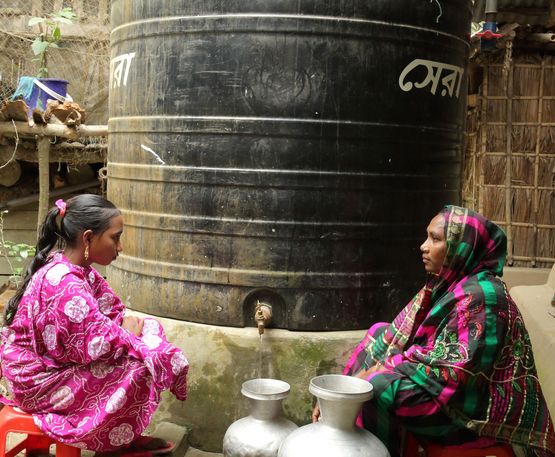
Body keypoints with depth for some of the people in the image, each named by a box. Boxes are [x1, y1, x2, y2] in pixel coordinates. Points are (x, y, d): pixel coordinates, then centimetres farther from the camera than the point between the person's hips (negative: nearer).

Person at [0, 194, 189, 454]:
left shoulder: (76, 270, 0)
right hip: (42, 381, -10)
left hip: (56, 361, 10)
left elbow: (110, 311, 8)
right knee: (138, 370, -16)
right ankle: (113, 445, 9)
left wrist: (126, 326, -12)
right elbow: (97, 345, -29)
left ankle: (127, 437, 13)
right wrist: (128, 334, -11)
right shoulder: (65, 285, -30)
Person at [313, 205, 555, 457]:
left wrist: (385, 369, -20)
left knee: (379, 387, -25)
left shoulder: (480, 295, -20)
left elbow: (463, 368, -24)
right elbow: (397, 338, 5)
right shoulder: (444, 285, 7)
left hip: (480, 413, -9)